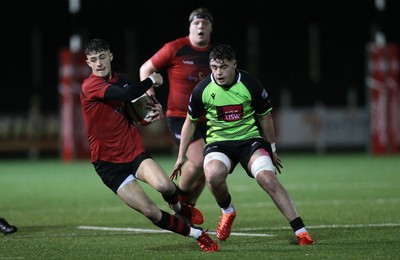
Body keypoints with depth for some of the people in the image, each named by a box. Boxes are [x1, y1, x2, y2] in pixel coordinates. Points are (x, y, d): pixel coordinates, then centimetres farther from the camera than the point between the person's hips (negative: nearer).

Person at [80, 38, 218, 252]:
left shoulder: (120, 79, 9)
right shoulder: (90, 86, -14)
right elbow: (126, 95, -30)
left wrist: (149, 109, 5)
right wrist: (151, 81, -16)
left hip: (135, 153, 4)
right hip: (109, 164, -4)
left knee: (164, 185, -26)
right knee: (150, 211, -17)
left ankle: (178, 207, 8)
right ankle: (196, 234, 1)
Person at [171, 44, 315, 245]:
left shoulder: (250, 85, -10)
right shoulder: (202, 90, -7)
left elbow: (265, 117, 6)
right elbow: (190, 122, 10)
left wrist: (272, 150, 16)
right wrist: (181, 156, 11)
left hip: (250, 139, -1)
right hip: (218, 142, 1)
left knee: (267, 179, -26)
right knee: (213, 176, -33)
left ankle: (300, 231, -23)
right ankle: (228, 211, 2)